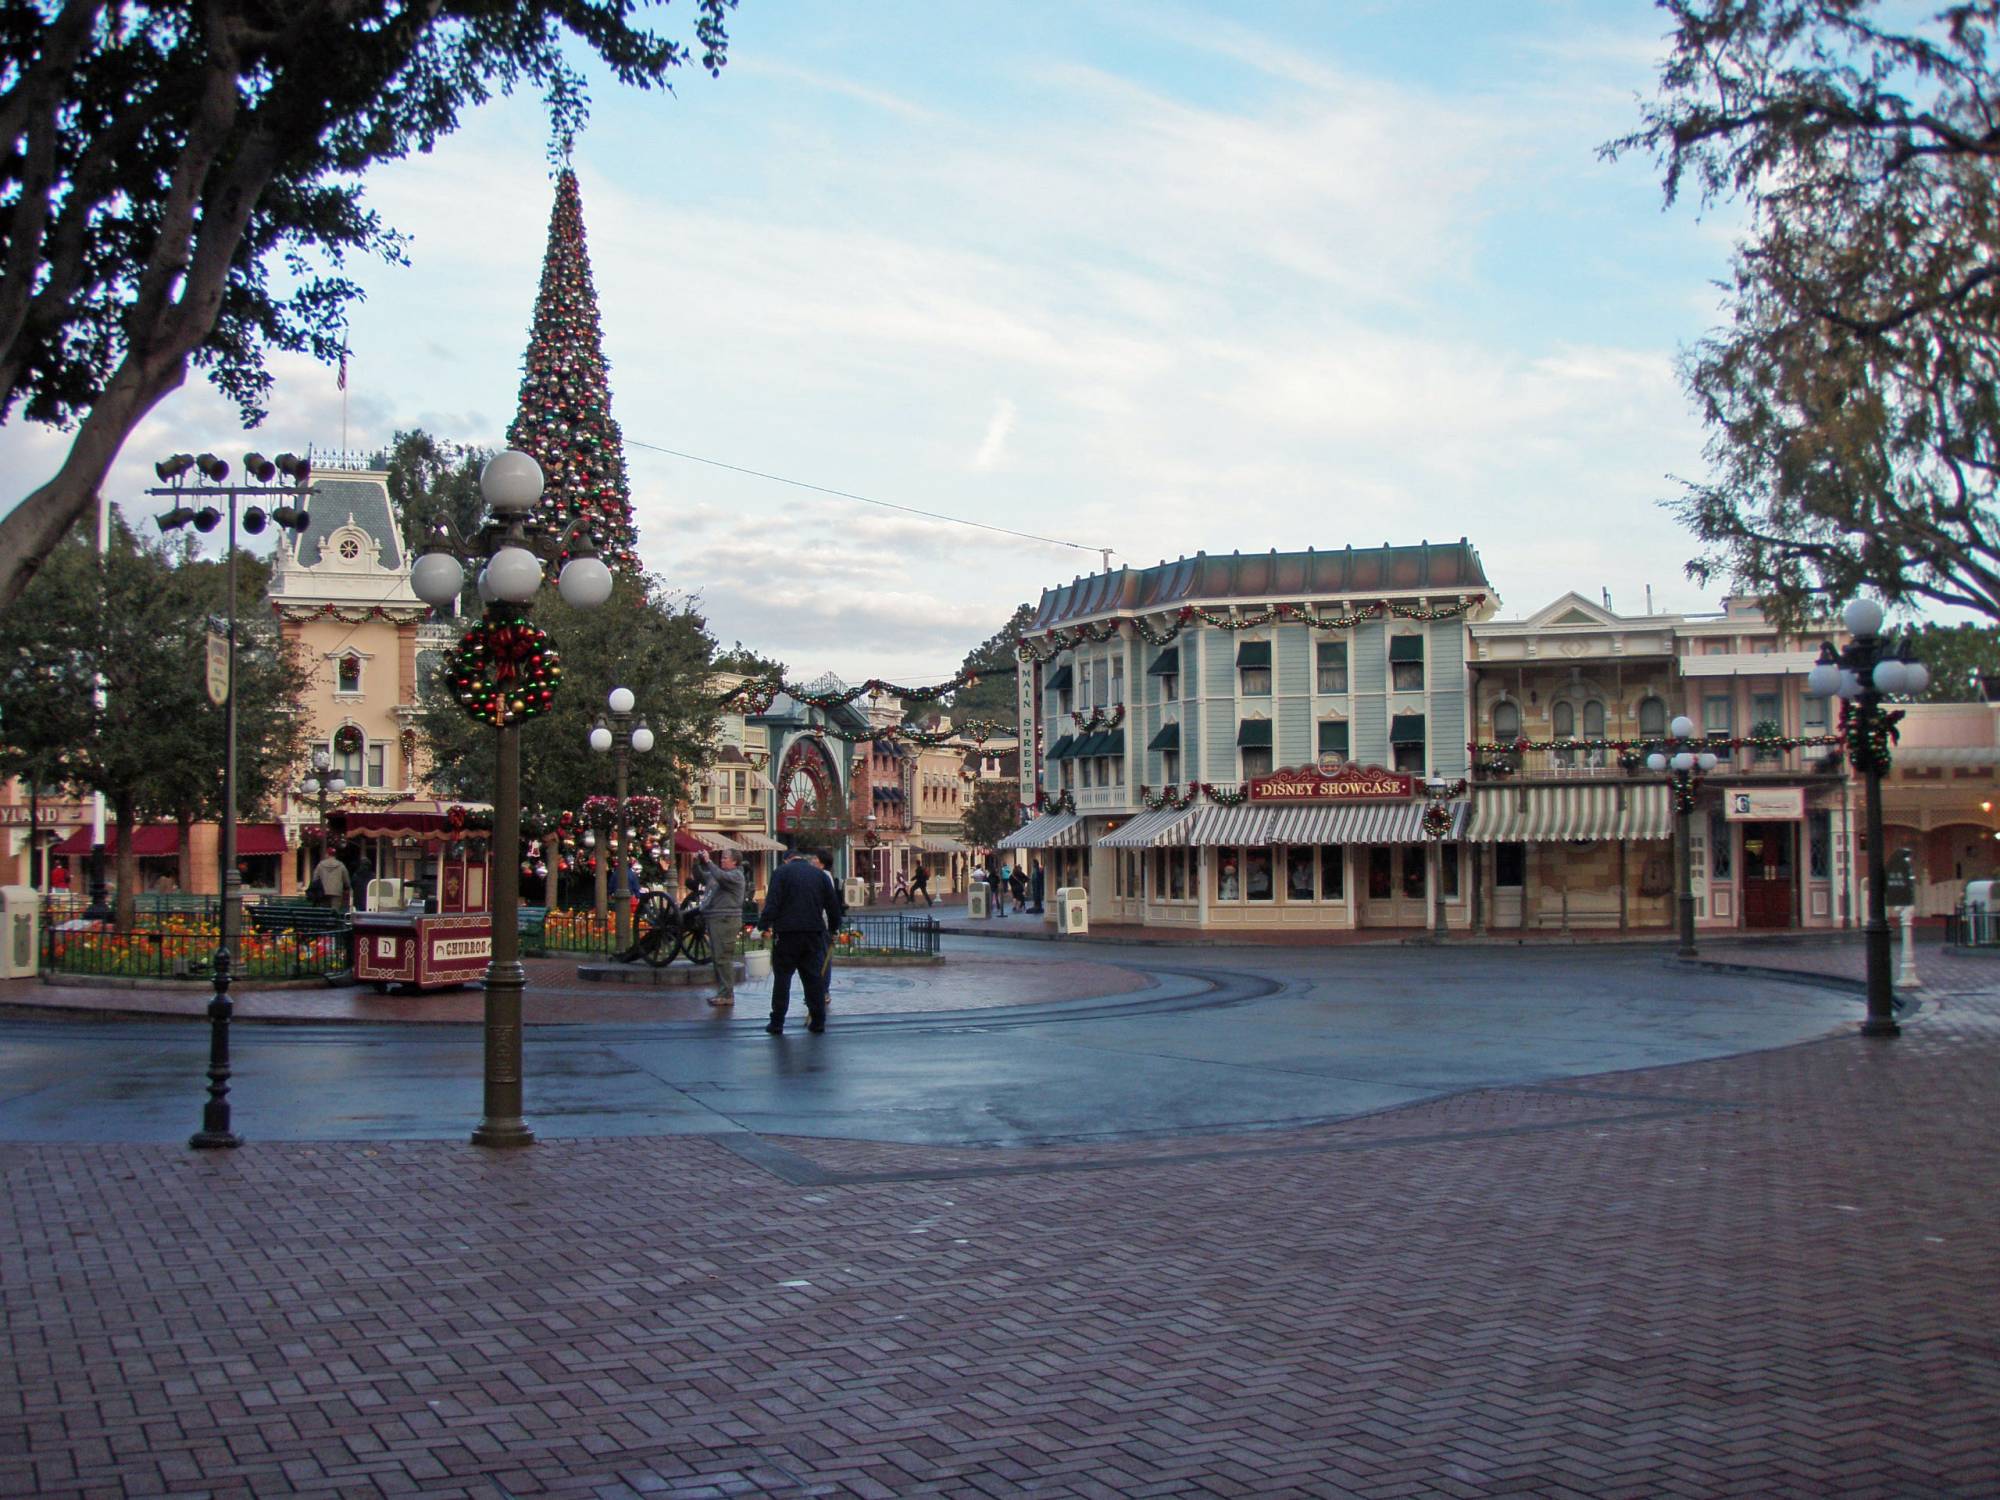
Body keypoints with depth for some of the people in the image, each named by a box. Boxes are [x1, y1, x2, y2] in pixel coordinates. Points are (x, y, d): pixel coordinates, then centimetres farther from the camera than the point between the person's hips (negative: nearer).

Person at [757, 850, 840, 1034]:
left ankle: (777, 1022, 2)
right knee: (814, 977, 8)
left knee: (782, 978, 2)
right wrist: (834, 928, 24)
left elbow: (772, 903, -11)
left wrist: (763, 925, -11)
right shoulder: (821, 875, 13)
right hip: (814, 934, 3)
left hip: (787, 934, -3)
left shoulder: (782, 872, 1)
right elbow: (832, 906, 14)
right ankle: (817, 1021, 9)